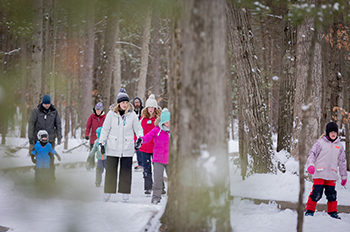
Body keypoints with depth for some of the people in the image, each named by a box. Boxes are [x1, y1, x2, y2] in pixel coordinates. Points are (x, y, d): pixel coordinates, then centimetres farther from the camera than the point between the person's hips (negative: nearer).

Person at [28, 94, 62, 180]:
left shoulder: (54, 111, 3)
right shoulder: (36, 111, -3)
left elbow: (58, 124, 9)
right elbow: (31, 124, 0)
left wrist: (59, 137, 4)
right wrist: (31, 137, -3)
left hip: (50, 139, 1)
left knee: (51, 157, -2)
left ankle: (52, 175, 4)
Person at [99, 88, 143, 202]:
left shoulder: (132, 115, 2)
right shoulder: (111, 114, 0)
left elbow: (138, 128, 8)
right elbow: (105, 129, 6)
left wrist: (140, 137, -11)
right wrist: (102, 143, 3)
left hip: (127, 148, 1)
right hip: (113, 147, 0)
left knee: (126, 170, 2)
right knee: (111, 170, 0)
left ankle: (125, 192, 11)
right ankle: (108, 192, 7)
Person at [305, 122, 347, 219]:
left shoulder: (339, 146, 14)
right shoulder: (320, 142, 2)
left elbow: (342, 161, 21)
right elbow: (312, 153, -1)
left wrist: (344, 176, 22)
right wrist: (311, 164, -19)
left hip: (331, 175, 4)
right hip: (319, 174, -4)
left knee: (332, 194, 5)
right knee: (316, 193, -9)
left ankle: (333, 212, 18)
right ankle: (310, 210, 3)